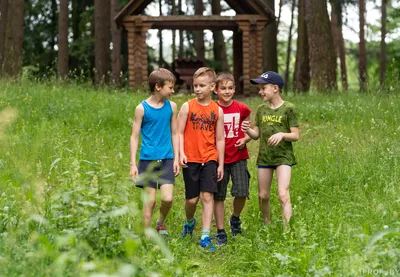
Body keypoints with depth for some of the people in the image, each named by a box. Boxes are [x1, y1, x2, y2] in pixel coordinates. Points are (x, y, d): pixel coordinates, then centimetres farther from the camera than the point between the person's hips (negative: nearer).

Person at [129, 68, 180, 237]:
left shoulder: (171, 107, 4)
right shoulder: (142, 108, -4)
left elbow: (175, 134, 11)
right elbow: (135, 136, -1)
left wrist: (176, 158, 7)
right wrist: (133, 164, -5)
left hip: (166, 159, 2)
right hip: (148, 159, -2)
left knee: (167, 198, -10)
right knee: (149, 199, 2)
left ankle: (161, 223, 20)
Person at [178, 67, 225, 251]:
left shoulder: (217, 110, 4)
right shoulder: (187, 107, 0)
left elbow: (219, 139, 7)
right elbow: (180, 132, -1)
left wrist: (221, 164, 7)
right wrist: (181, 153, -14)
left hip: (209, 160, 1)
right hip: (190, 160, -1)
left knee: (207, 196, -8)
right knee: (192, 199, 6)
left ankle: (205, 237, -7)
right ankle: (189, 222, 38)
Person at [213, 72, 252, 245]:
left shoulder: (242, 109, 0)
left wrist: (245, 139, -9)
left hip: (239, 157, 1)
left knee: (241, 192, -8)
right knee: (218, 196, 4)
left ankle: (235, 219, 21)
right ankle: (220, 232, 14)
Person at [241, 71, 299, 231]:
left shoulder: (288, 108, -6)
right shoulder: (261, 109, 8)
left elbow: (295, 135, -6)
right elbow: (257, 135, 9)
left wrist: (282, 134, -25)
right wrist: (248, 130, -12)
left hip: (283, 156, -5)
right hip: (264, 156, 5)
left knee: (283, 195, -16)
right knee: (263, 195, 11)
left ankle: (287, 230, -16)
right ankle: (266, 226, 30)